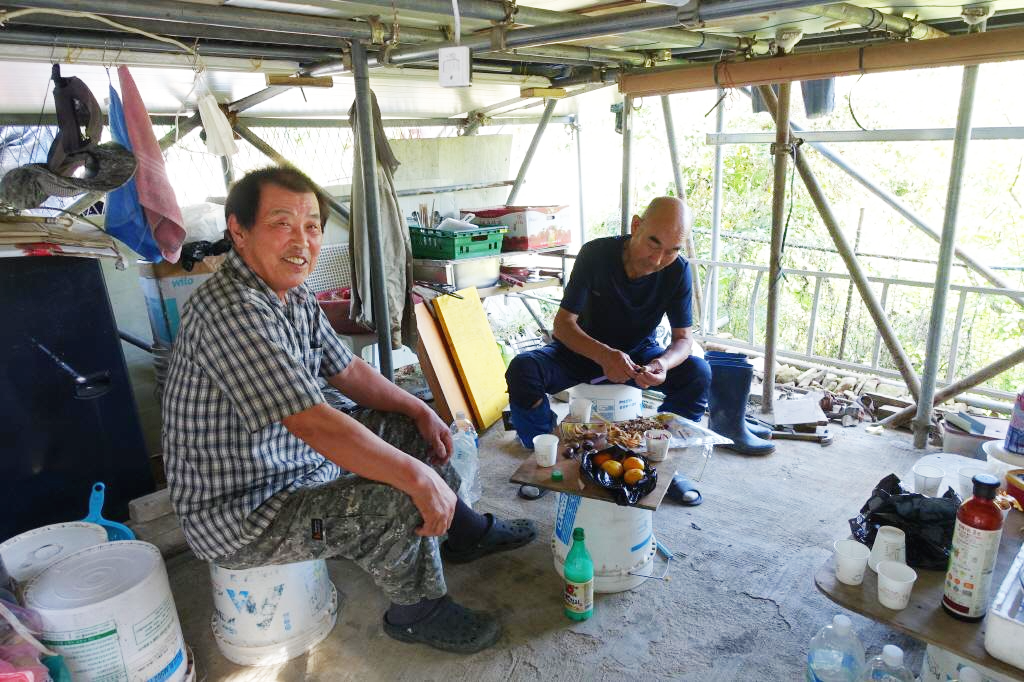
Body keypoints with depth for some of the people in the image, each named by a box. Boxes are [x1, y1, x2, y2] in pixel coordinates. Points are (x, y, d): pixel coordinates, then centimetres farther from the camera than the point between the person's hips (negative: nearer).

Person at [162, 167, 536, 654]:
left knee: (410, 429, 14)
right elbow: (316, 424, -35)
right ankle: (418, 612, 5)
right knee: (398, 500, -26)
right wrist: (420, 477, -32)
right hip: (240, 517, -10)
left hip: (297, 466, 10)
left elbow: (348, 371, 11)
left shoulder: (295, 295, 2)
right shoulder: (232, 309, -30)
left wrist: (421, 412, 2)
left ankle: (466, 534, 34)